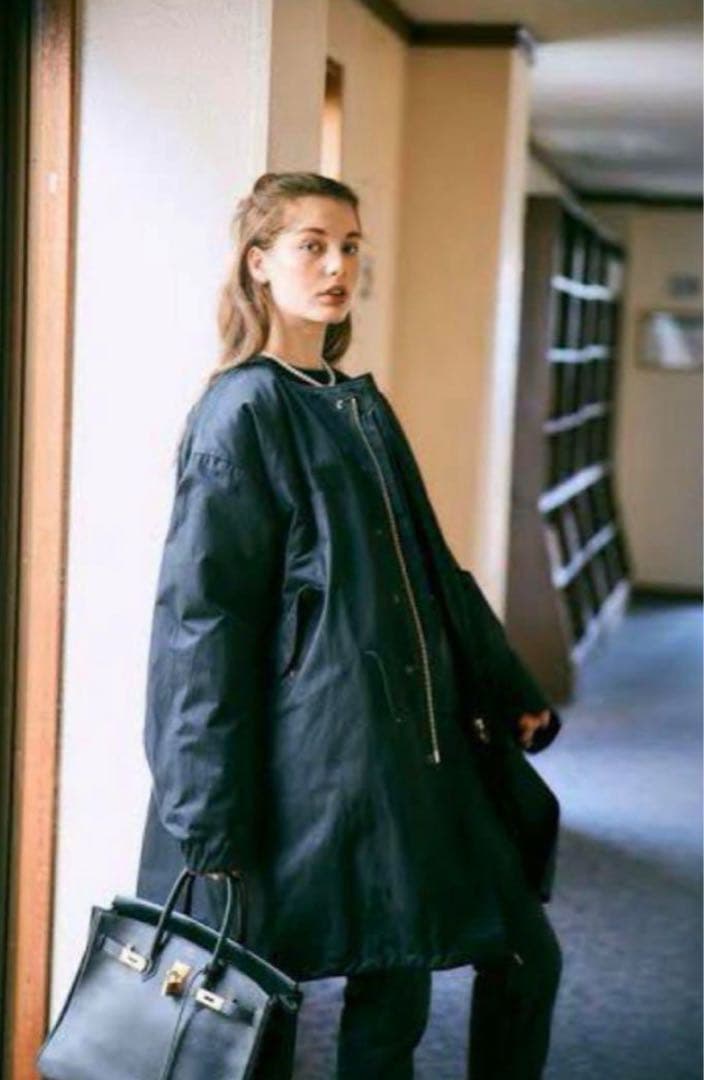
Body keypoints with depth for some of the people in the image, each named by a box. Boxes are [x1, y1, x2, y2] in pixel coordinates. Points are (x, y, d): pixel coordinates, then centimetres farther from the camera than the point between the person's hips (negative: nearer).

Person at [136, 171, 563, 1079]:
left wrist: (508, 693, 21)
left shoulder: (362, 405, 14)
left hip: (418, 748, 8)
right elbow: (203, 619, -14)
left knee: (526, 960, 9)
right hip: (316, 761, -8)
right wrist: (214, 827, -17)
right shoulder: (242, 412, -10)